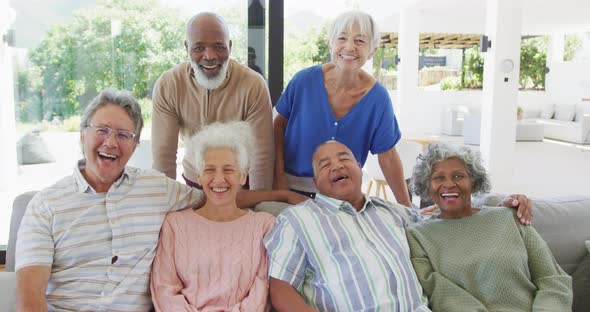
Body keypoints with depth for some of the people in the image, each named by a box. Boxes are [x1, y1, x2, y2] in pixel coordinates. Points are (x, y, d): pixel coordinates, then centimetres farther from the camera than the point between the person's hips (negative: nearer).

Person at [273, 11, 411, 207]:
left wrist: (407, 207, -6)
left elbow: (388, 157, -7)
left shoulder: (378, 98, -13)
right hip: (291, 187, 0)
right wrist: (279, 175, -9)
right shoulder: (304, 80, -14)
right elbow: (280, 125, -1)